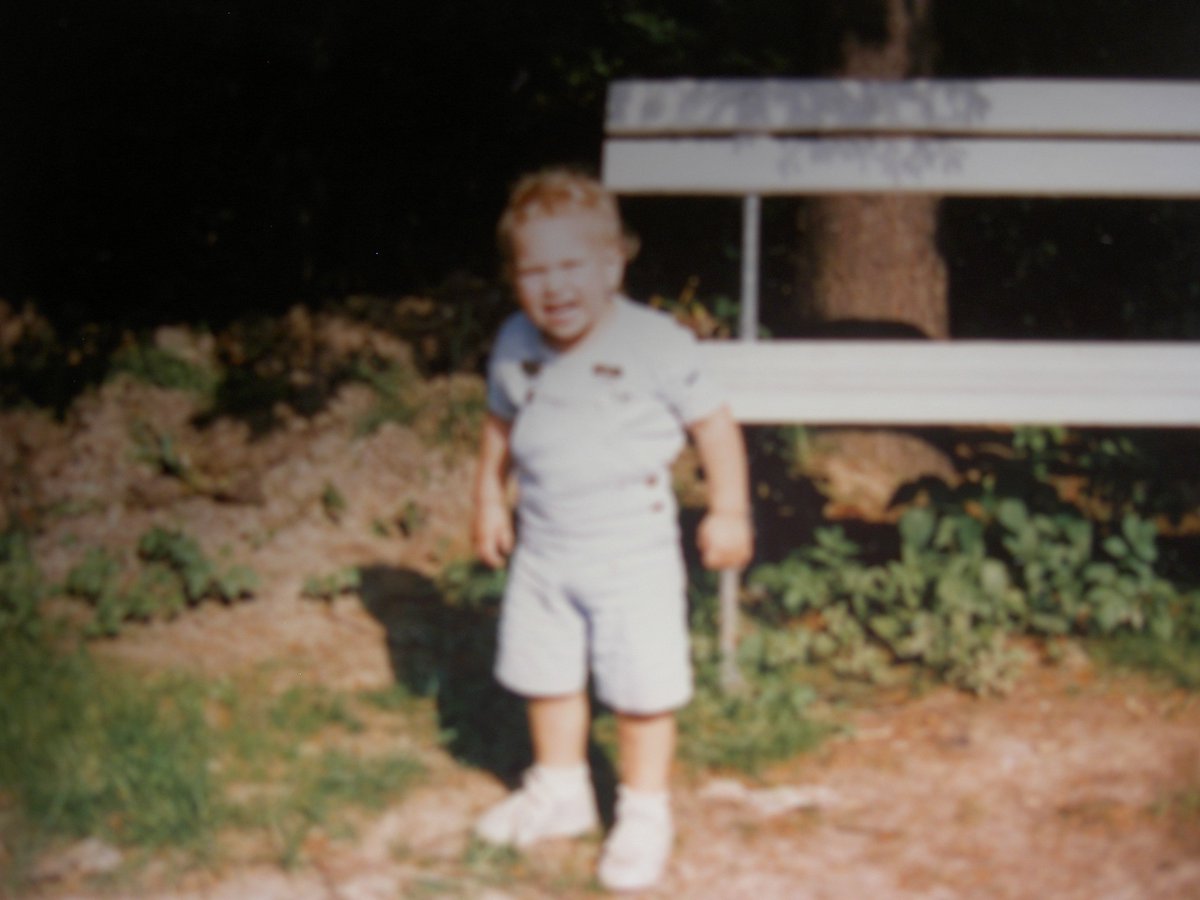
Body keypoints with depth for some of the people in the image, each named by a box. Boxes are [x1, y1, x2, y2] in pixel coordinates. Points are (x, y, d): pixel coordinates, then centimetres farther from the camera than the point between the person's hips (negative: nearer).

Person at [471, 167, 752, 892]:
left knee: (641, 689, 2)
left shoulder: (657, 344, -16)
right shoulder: (515, 346, -1)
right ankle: (561, 790, 39)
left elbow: (714, 424, -8)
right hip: (542, 550, 5)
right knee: (544, 677, 18)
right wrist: (489, 499, 16)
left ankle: (645, 812, 22)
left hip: (632, 549, -5)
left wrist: (729, 511, -9)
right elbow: (501, 423, 15)